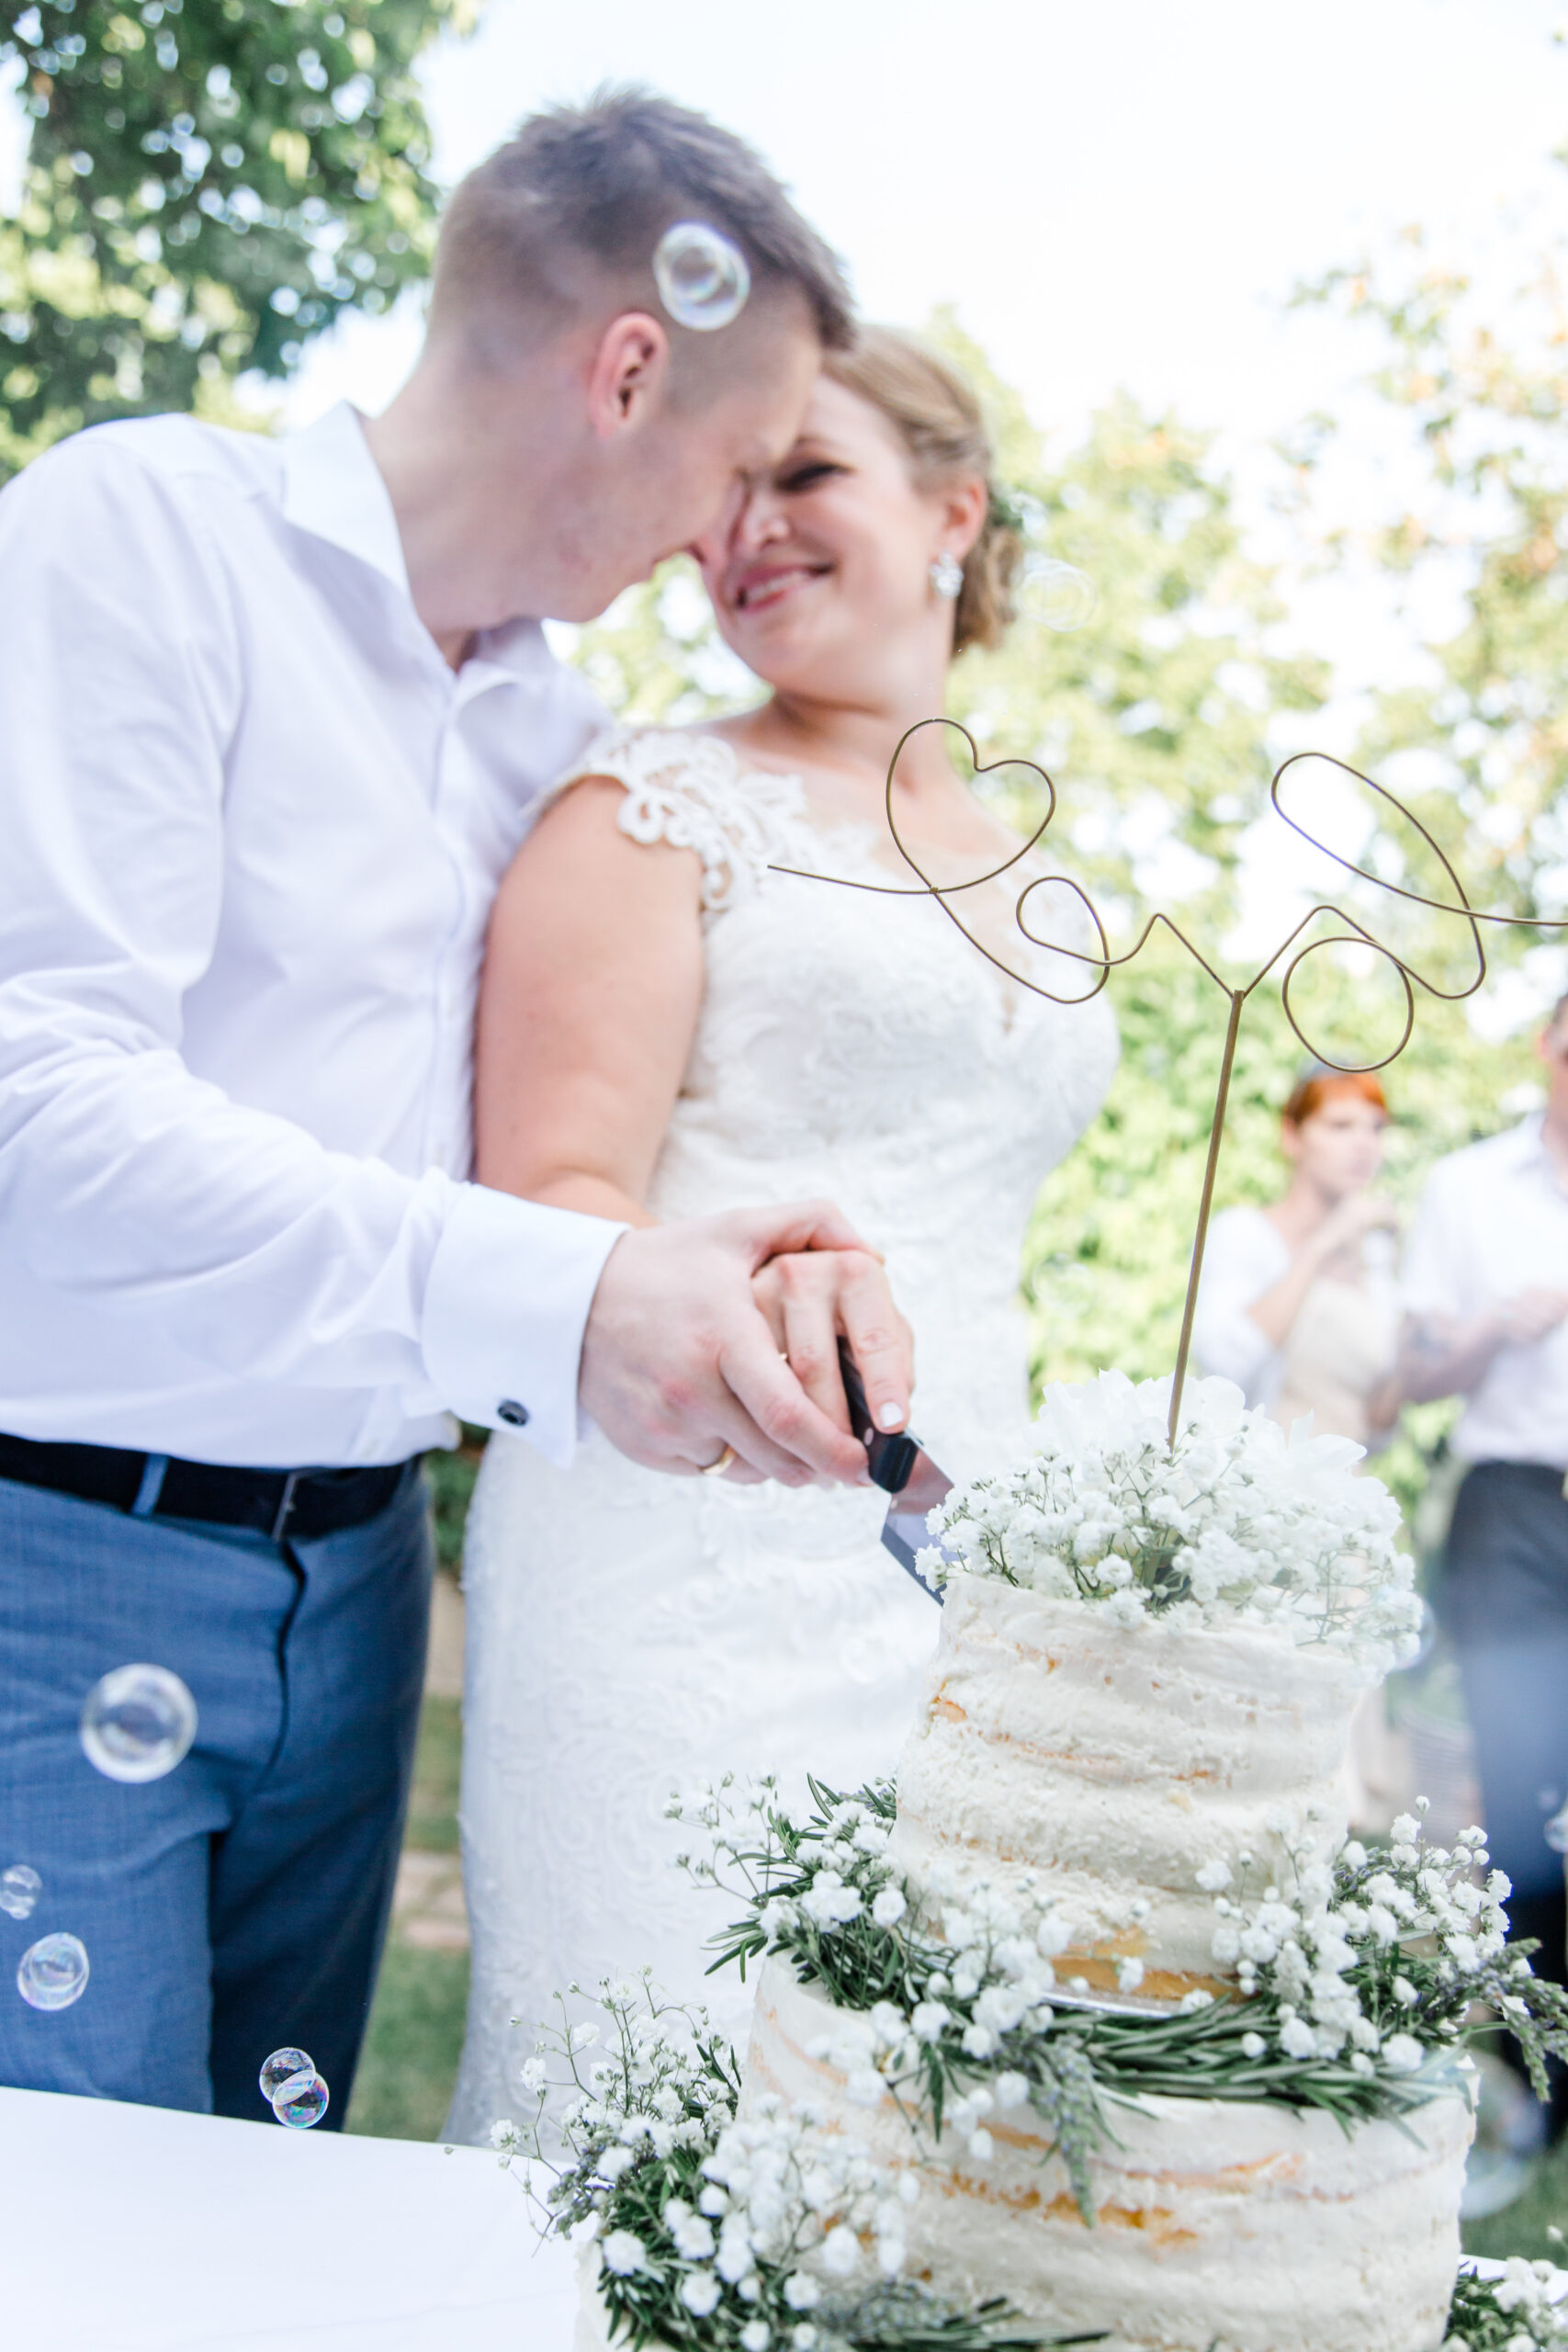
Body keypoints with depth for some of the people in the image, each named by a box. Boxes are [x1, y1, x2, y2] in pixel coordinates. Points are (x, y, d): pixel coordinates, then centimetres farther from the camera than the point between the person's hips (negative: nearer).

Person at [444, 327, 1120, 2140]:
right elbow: (554, 1198, -8)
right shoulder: (658, 804, 1)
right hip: (685, 1556, -5)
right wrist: (752, 1372, -24)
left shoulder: (1045, 900, 18)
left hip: (949, 1590, 5)